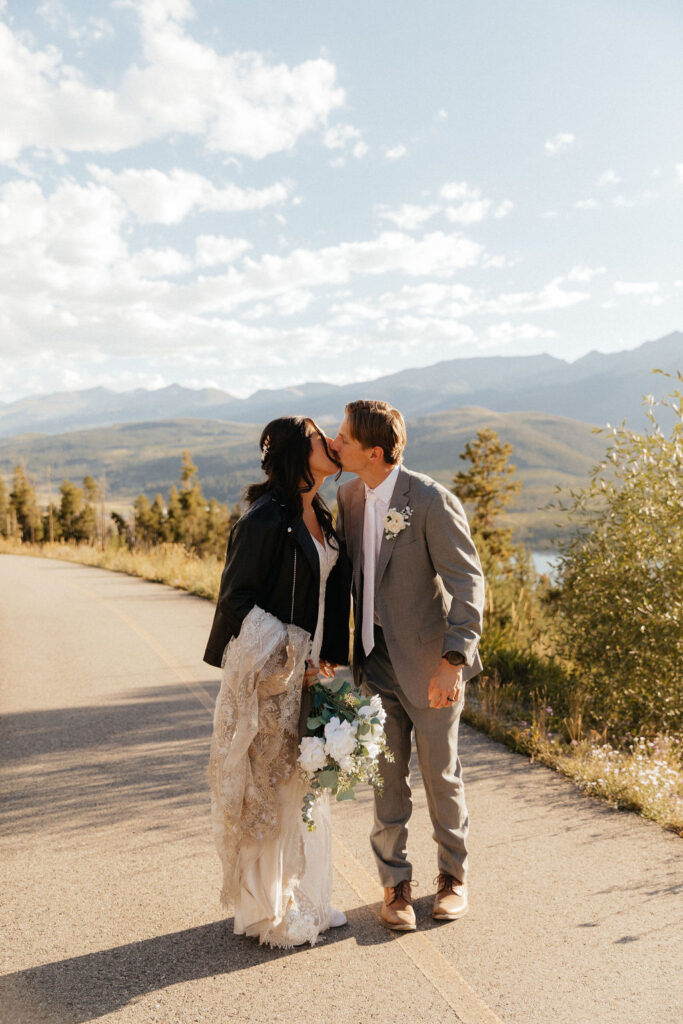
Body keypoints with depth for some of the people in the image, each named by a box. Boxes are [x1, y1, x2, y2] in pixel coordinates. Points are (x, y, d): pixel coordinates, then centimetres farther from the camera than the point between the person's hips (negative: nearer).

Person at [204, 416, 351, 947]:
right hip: (268, 671, -8)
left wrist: (327, 659, 5)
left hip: (307, 668, 8)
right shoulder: (265, 520, -18)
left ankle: (304, 898, 32)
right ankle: (268, 911, 20)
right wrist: (285, 663, -14)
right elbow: (237, 598, -15)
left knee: (304, 781, 17)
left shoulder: (321, 516, 8)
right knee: (268, 788, 4)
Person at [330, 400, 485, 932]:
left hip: (429, 662, -5)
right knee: (386, 779, 12)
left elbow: (468, 582, -18)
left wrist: (452, 661, -26)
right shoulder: (348, 496, 3)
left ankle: (453, 876, 35)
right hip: (376, 658, 5)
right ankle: (396, 883, 31)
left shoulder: (431, 500, -18)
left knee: (442, 776, 12)